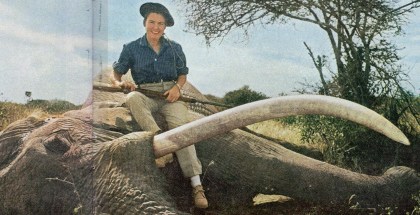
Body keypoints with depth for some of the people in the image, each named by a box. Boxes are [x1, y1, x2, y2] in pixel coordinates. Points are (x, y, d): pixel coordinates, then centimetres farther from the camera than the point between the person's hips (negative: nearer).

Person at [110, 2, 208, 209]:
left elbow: (183, 73, 17)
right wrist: (119, 82, -15)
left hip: (170, 93, 0)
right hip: (146, 94, 0)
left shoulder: (174, 48, 11)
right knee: (132, 98, -36)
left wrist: (177, 87, -5)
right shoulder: (131, 48, 7)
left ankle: (197, 185, -34)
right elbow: (115, 72, 9)